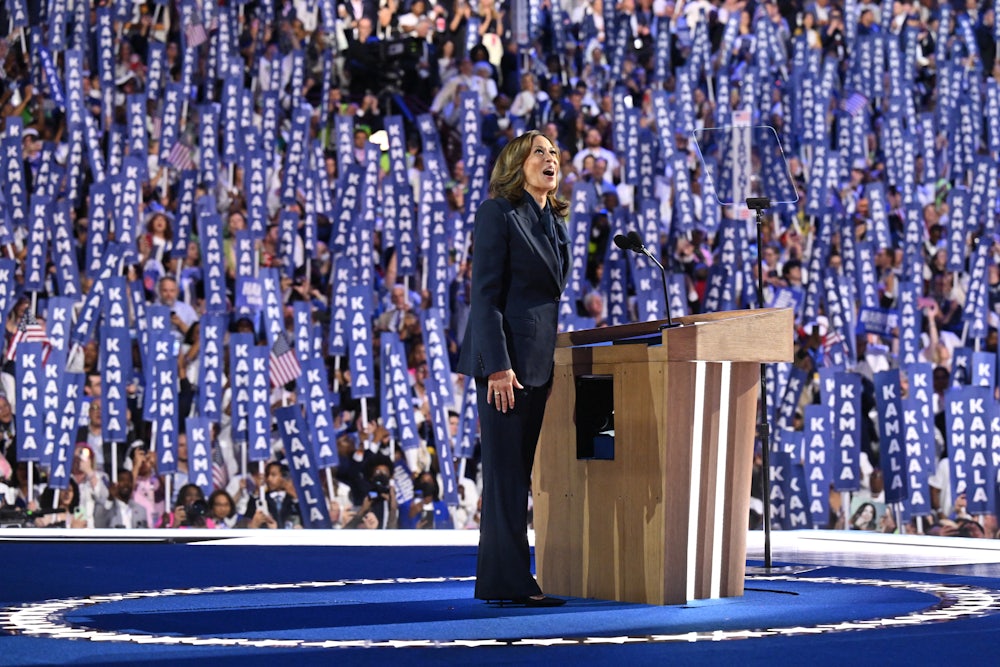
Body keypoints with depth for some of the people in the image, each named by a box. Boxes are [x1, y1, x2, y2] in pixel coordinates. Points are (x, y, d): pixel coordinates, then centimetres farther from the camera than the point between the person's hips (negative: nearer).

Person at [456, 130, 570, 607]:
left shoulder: (554, 222, 17)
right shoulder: (498, 213, -7)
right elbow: (486, 294, -13)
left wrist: (555, 362, 17)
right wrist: (498, 366, -20)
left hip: (539, 361, 8)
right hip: (505, 357, -8)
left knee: (518, 473, 9)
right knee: (506, 471, -7)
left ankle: (501, 576, 13)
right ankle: (508, 581, -7)